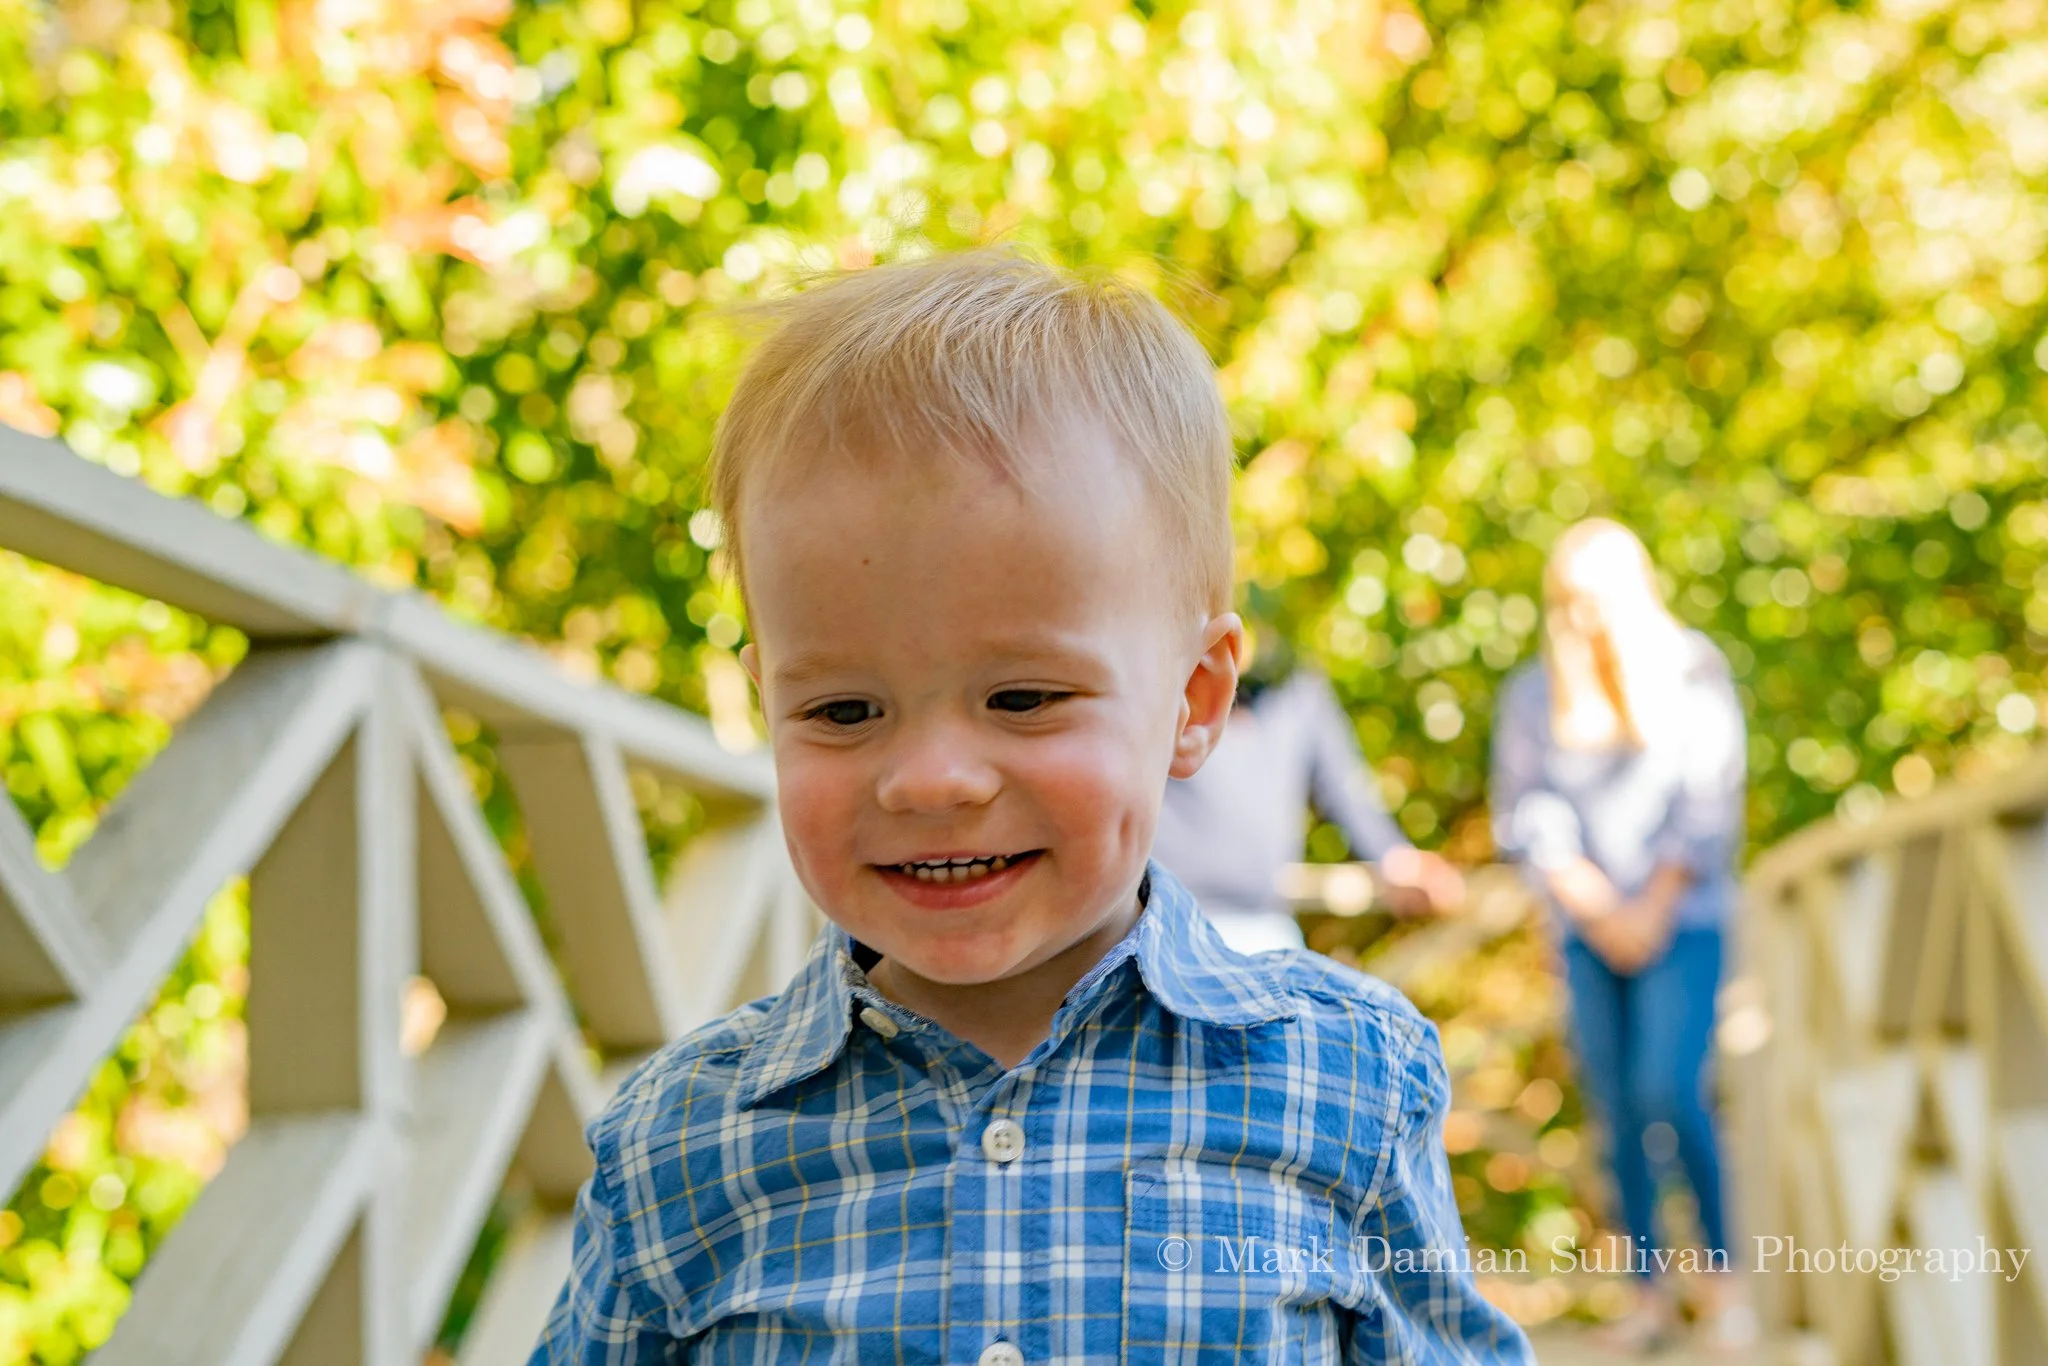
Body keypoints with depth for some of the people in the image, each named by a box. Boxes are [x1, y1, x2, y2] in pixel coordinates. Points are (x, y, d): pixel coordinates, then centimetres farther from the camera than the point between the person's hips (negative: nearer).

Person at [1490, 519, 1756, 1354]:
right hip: (1588, 931, 3)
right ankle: (1651, 1294, 7)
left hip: (1681, 919, -3)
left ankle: (1722, 1270, -1)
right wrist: (1594, 907, -5)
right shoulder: (1534, 693, 7)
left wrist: (1653, 908, -7)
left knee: (1669, 1090, -16)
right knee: (1616, 1109, 0)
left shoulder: (1691, 673, 2)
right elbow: (1525, 814, 5)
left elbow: (1707, 806, -1)